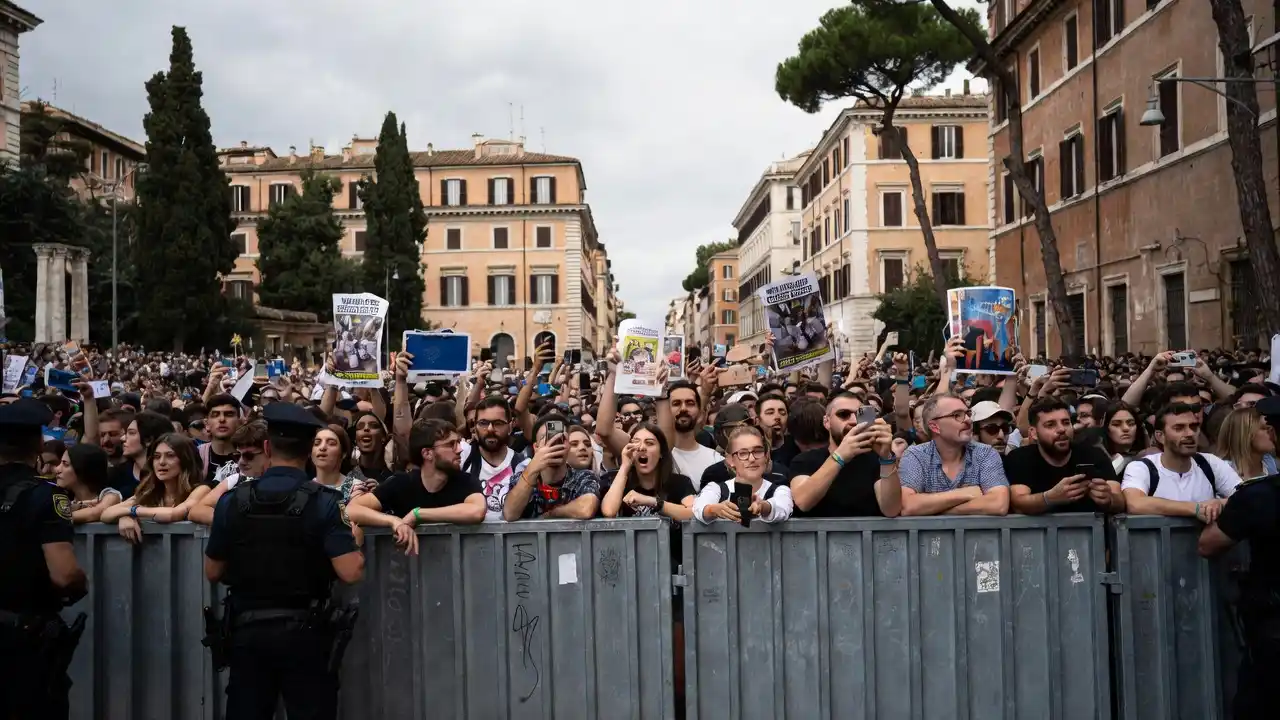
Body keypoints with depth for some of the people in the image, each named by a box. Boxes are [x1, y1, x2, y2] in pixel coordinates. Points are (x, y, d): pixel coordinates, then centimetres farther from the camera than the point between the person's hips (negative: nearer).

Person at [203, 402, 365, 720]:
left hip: (247, 632, 3)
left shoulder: (233, 501, -3)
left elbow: (213, 572, 6)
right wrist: (355, 546, 1)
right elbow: (351, 573, -19)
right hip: (305, 633, -3)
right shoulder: (324, 502, -13)